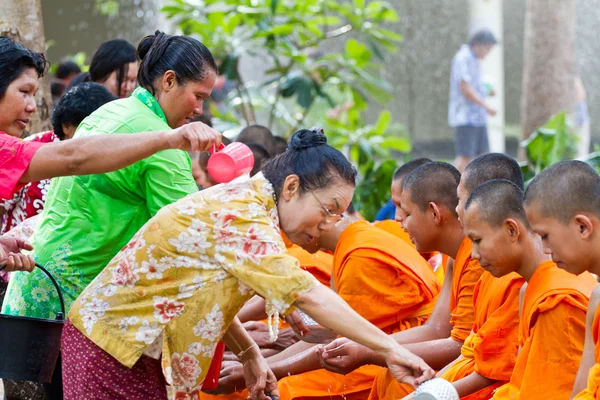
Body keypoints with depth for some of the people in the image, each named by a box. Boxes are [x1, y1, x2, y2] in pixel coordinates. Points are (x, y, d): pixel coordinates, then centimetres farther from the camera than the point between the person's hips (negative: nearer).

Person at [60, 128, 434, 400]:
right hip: (112, 346, -10)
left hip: (147, 354, 10)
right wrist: (389, 349, -29)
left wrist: (249, 354, 5)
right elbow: (308, 295, -30)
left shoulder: (242, 202, 7)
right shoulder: (240, 217, -24)